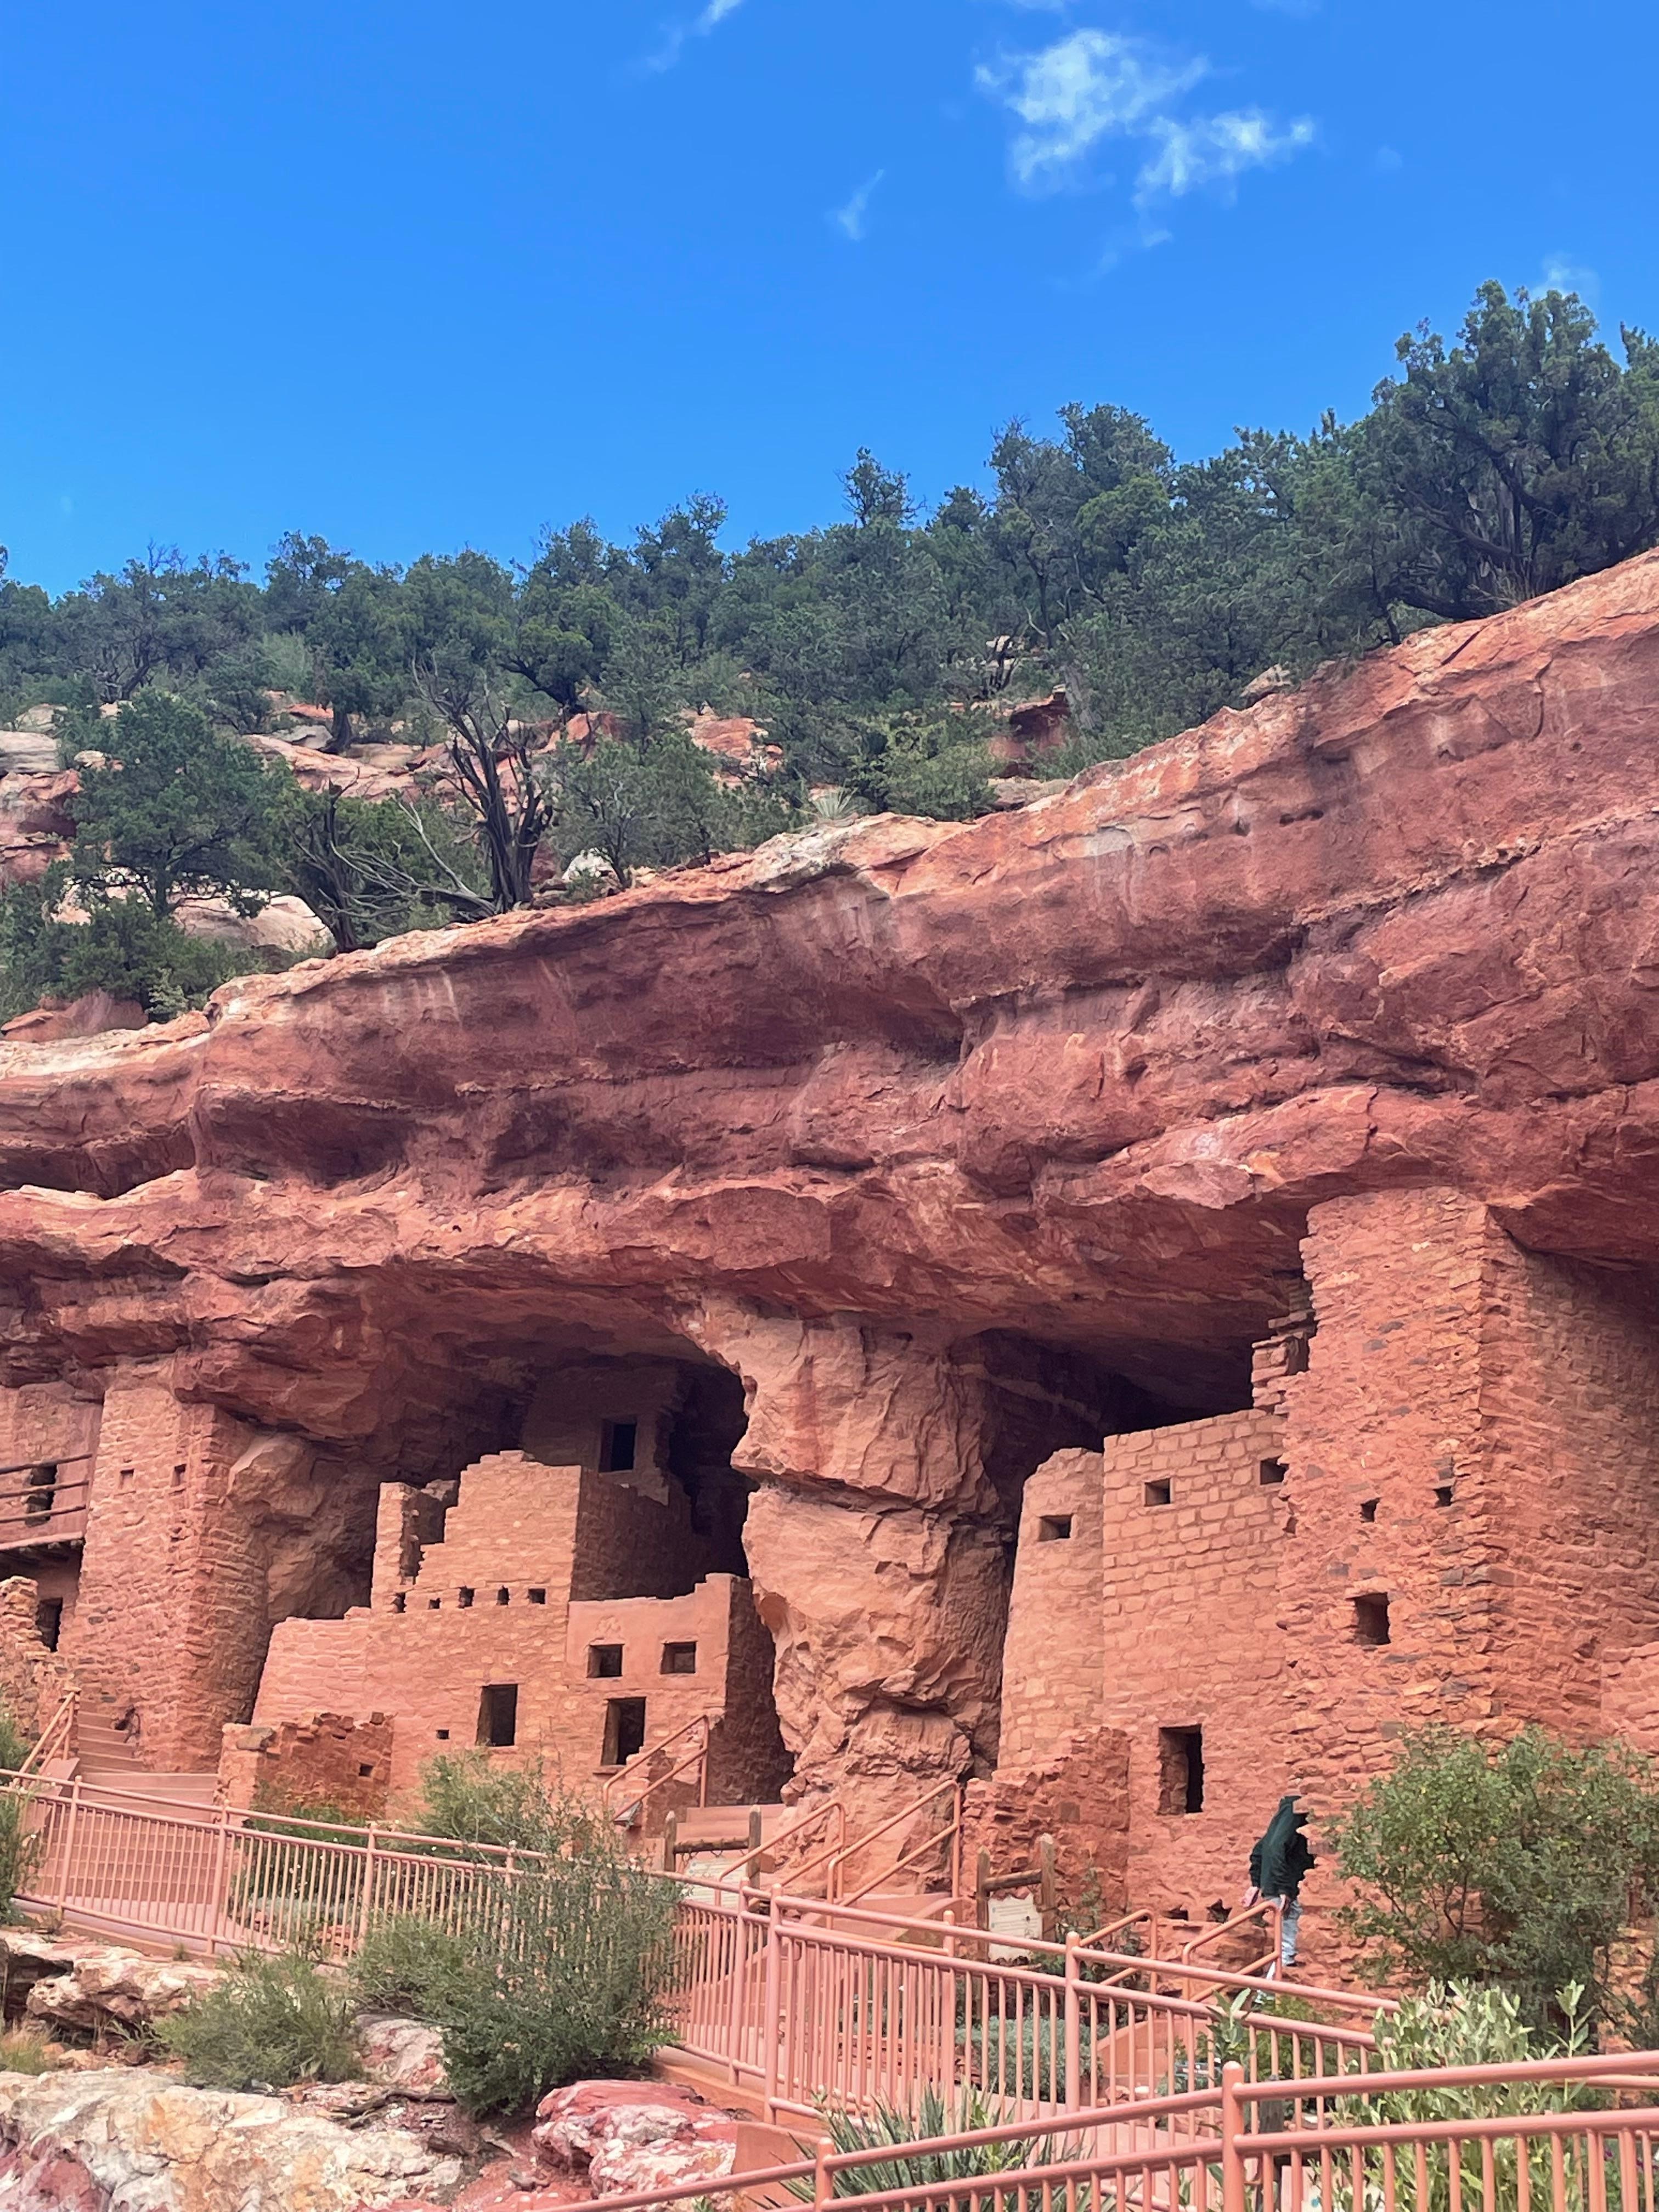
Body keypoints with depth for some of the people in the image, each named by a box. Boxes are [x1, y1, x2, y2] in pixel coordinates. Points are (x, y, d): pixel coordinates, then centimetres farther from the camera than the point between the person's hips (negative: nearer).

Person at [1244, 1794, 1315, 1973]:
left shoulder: (1286, 1813, 17)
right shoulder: (1293, 1814, -14)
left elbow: (1260, 1849, 21)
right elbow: (1276, 1849, -25)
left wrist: (1256, 1883, 20)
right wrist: (1284, 1890, -24)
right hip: (1288, 1889, -10)